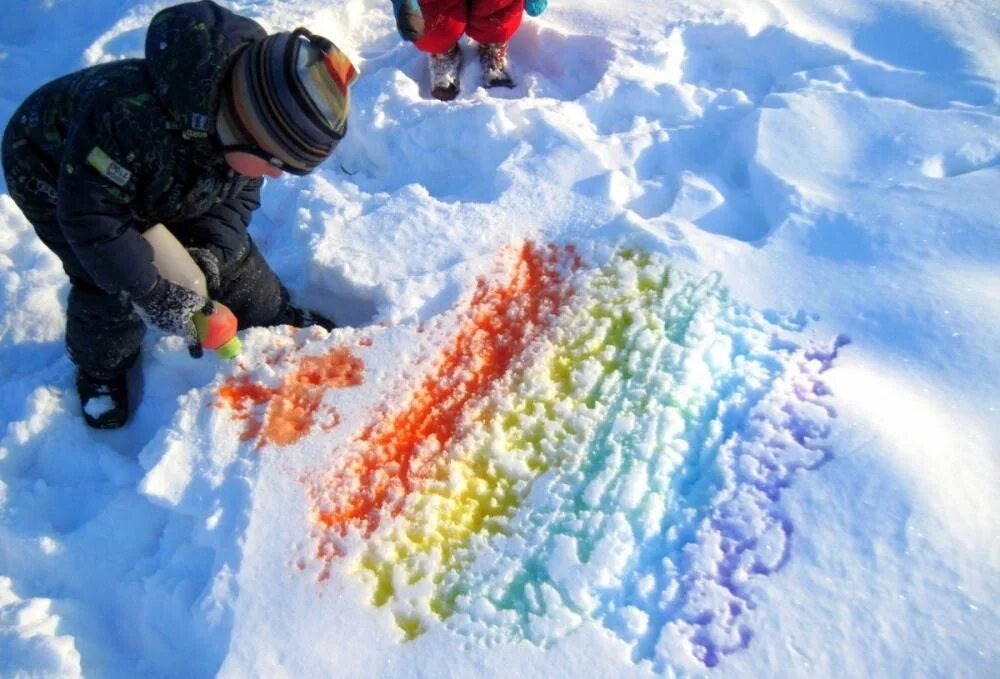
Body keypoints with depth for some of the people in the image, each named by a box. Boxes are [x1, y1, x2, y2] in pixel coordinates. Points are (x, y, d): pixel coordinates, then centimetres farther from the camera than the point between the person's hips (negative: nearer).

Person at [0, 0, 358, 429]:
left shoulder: (254, 118, -24)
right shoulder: (133, 119, -47)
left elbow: (237, 195, -10)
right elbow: (89, 213, -37)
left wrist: (210, 250, -25)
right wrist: (151, 294, -35)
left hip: (159, 182, 5)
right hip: (51, 171, -5)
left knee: (229, 250, 1)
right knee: (109, 284, -13)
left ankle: (279, 324, 24)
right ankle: (100, 370, 16)